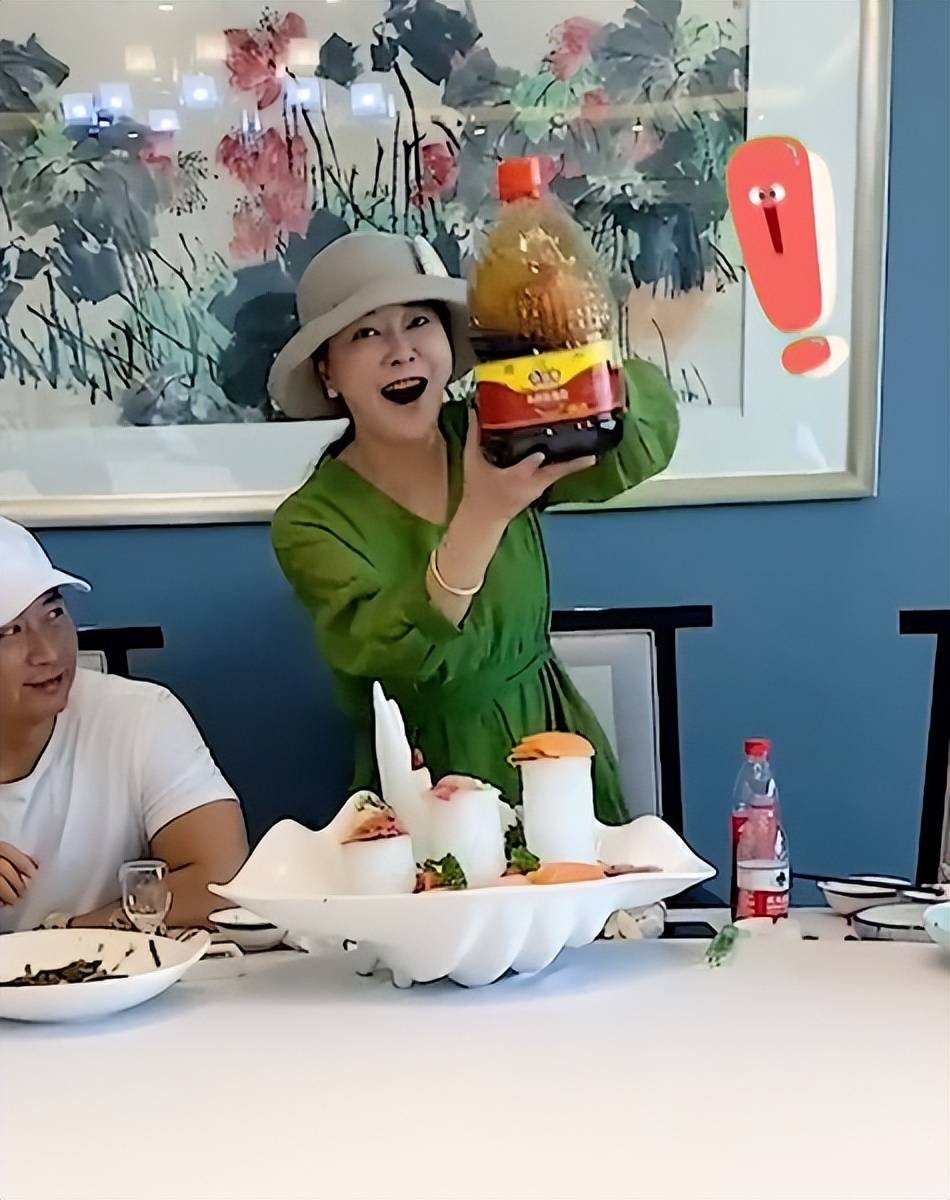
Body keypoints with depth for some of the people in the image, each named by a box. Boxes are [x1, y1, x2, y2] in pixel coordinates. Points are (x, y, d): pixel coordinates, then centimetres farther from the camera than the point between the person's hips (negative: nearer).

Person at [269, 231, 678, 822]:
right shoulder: (311, 523, -7)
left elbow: (648, 437, -14)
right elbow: (378, 654, -23)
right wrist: (484, 514, -35)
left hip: (557, 741, 2)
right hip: (432, 783, -2)